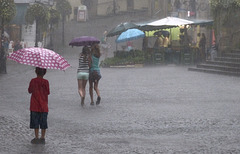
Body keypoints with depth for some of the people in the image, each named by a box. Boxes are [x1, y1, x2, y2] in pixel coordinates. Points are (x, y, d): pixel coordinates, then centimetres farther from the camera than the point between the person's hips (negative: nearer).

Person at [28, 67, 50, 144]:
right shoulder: (45, 82, -7)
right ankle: (42, 138, 12)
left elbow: (30, 91, 2)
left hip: (35, 106, -1)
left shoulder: (33, 81, -8)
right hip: (44, 106, 1)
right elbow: (48, 92, -1)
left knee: (35, 123, 7)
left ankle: (36, 138, 8)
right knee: (43, 123, 10)